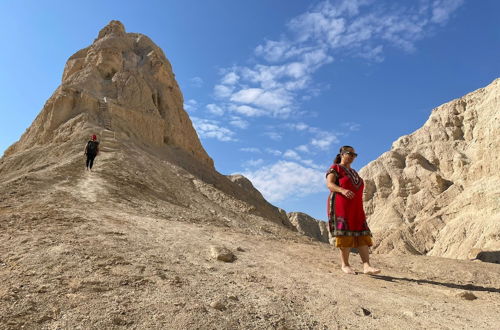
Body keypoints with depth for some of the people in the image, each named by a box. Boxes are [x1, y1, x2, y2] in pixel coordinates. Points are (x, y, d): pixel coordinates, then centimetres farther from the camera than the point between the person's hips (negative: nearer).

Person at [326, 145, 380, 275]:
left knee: (362, 235, -6)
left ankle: (366, 266, -12)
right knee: (345, 234, -9)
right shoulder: (335, 168, 3)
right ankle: (345, 265, 1)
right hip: (340, 206, -7)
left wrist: (359, 210, 19)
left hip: (355, 208, 7)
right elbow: (329, 184, -13)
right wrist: (343, 190, -31)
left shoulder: (353, 172, 25)